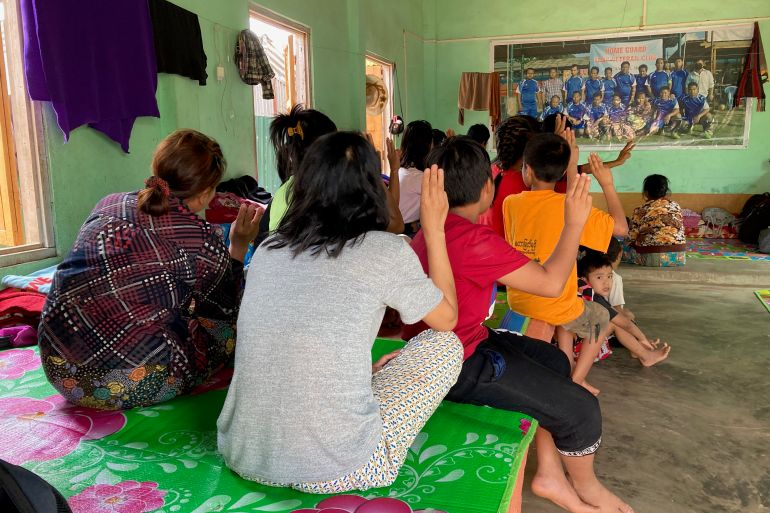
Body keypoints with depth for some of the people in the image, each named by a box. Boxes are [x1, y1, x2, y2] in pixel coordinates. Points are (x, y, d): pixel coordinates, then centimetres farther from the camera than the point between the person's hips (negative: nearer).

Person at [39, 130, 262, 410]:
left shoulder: (107, 204, 6)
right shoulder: (203, 239, -11)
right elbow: (227, 309, 7)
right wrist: (239, 247, 12)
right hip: (135, 385, -6)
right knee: (232, 323, 15)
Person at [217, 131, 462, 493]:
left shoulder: (268, 249, 4)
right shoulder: (386, 250, -10)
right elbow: (448, 318, 8)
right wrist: (434, 229, 13)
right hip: (330, 470, -6)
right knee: (445, 345, 12)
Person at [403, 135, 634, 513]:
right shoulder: (472, 240, -28)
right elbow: (550, 283, -22)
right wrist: (574, 223, -11)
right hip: (459, 366, -11)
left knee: (555, 362, 20)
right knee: (581, 409, -4)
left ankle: (549, 473, 26)